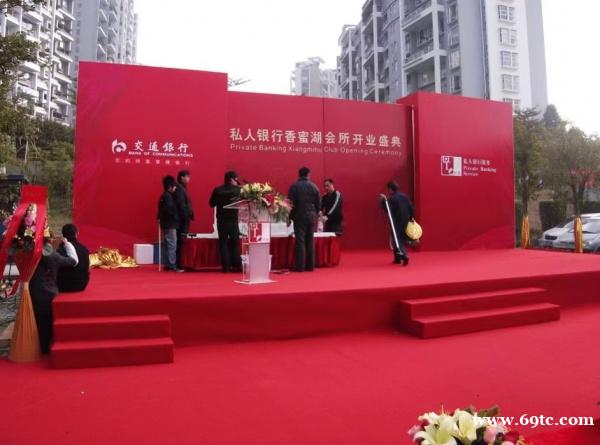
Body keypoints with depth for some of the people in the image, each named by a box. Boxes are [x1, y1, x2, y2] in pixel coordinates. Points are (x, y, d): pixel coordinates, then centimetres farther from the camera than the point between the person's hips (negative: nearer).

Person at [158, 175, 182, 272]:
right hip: (170, 224, -10)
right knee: (172, 245, -9)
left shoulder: (163, 196, 15)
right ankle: (172, 266, -9)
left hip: (165, 223, 10)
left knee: (166, 245, 11)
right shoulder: (168, 196, -14)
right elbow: (169, 209, -24)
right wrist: (175, 218, -13)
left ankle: (167, 265, 16)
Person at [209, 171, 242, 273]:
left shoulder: (217, 190, -1)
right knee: (235, 242, 9)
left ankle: (226, 266, 1)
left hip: (221, 220, 1)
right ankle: (237, 265, 8)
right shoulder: (238, 190, -4)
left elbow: (212, 204, 6)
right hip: (234, 219, 0)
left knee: (223, 242, 5)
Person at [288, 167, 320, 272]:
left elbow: (291, 203, -7)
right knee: (310, 242, 10)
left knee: (300, 241, -2)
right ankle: (310, 265, 13)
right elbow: (318, 204, 7)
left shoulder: (294, 186, -5)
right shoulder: (314, 186, 4)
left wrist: (290, 217, 2)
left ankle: (300, 266, -4)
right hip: (311, 217, 3)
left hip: (299, 217, -3)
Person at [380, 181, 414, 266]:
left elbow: (387, 209, -11)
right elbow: (411, 207, 5)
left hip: (396, 223, -7)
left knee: (397, 241, -1)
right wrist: (411, 218, 12)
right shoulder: (405, 196, 6)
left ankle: (404, 256, -20)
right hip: (405, 222, 7)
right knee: (402, 239, 16)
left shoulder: (391, 199, -14)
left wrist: (384, 200, -7)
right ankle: (398, 259, 22)